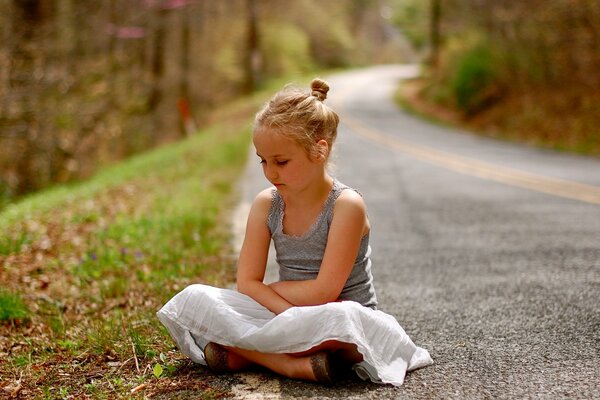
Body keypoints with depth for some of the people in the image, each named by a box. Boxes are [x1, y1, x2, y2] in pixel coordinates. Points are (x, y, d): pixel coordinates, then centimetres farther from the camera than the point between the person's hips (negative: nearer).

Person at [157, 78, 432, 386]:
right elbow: (246, 282, -5)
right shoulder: (265, 205, 1)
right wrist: (291, 313, -21)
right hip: (286, 317, 6)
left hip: (341, 320, -5)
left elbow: (324, 291, -19)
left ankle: (242, 353, -24)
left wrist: (270, 289, -6)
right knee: (194, 298, -14)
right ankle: (291, 364, -24)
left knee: (343, 316, -43)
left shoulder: (346, 205, -14)